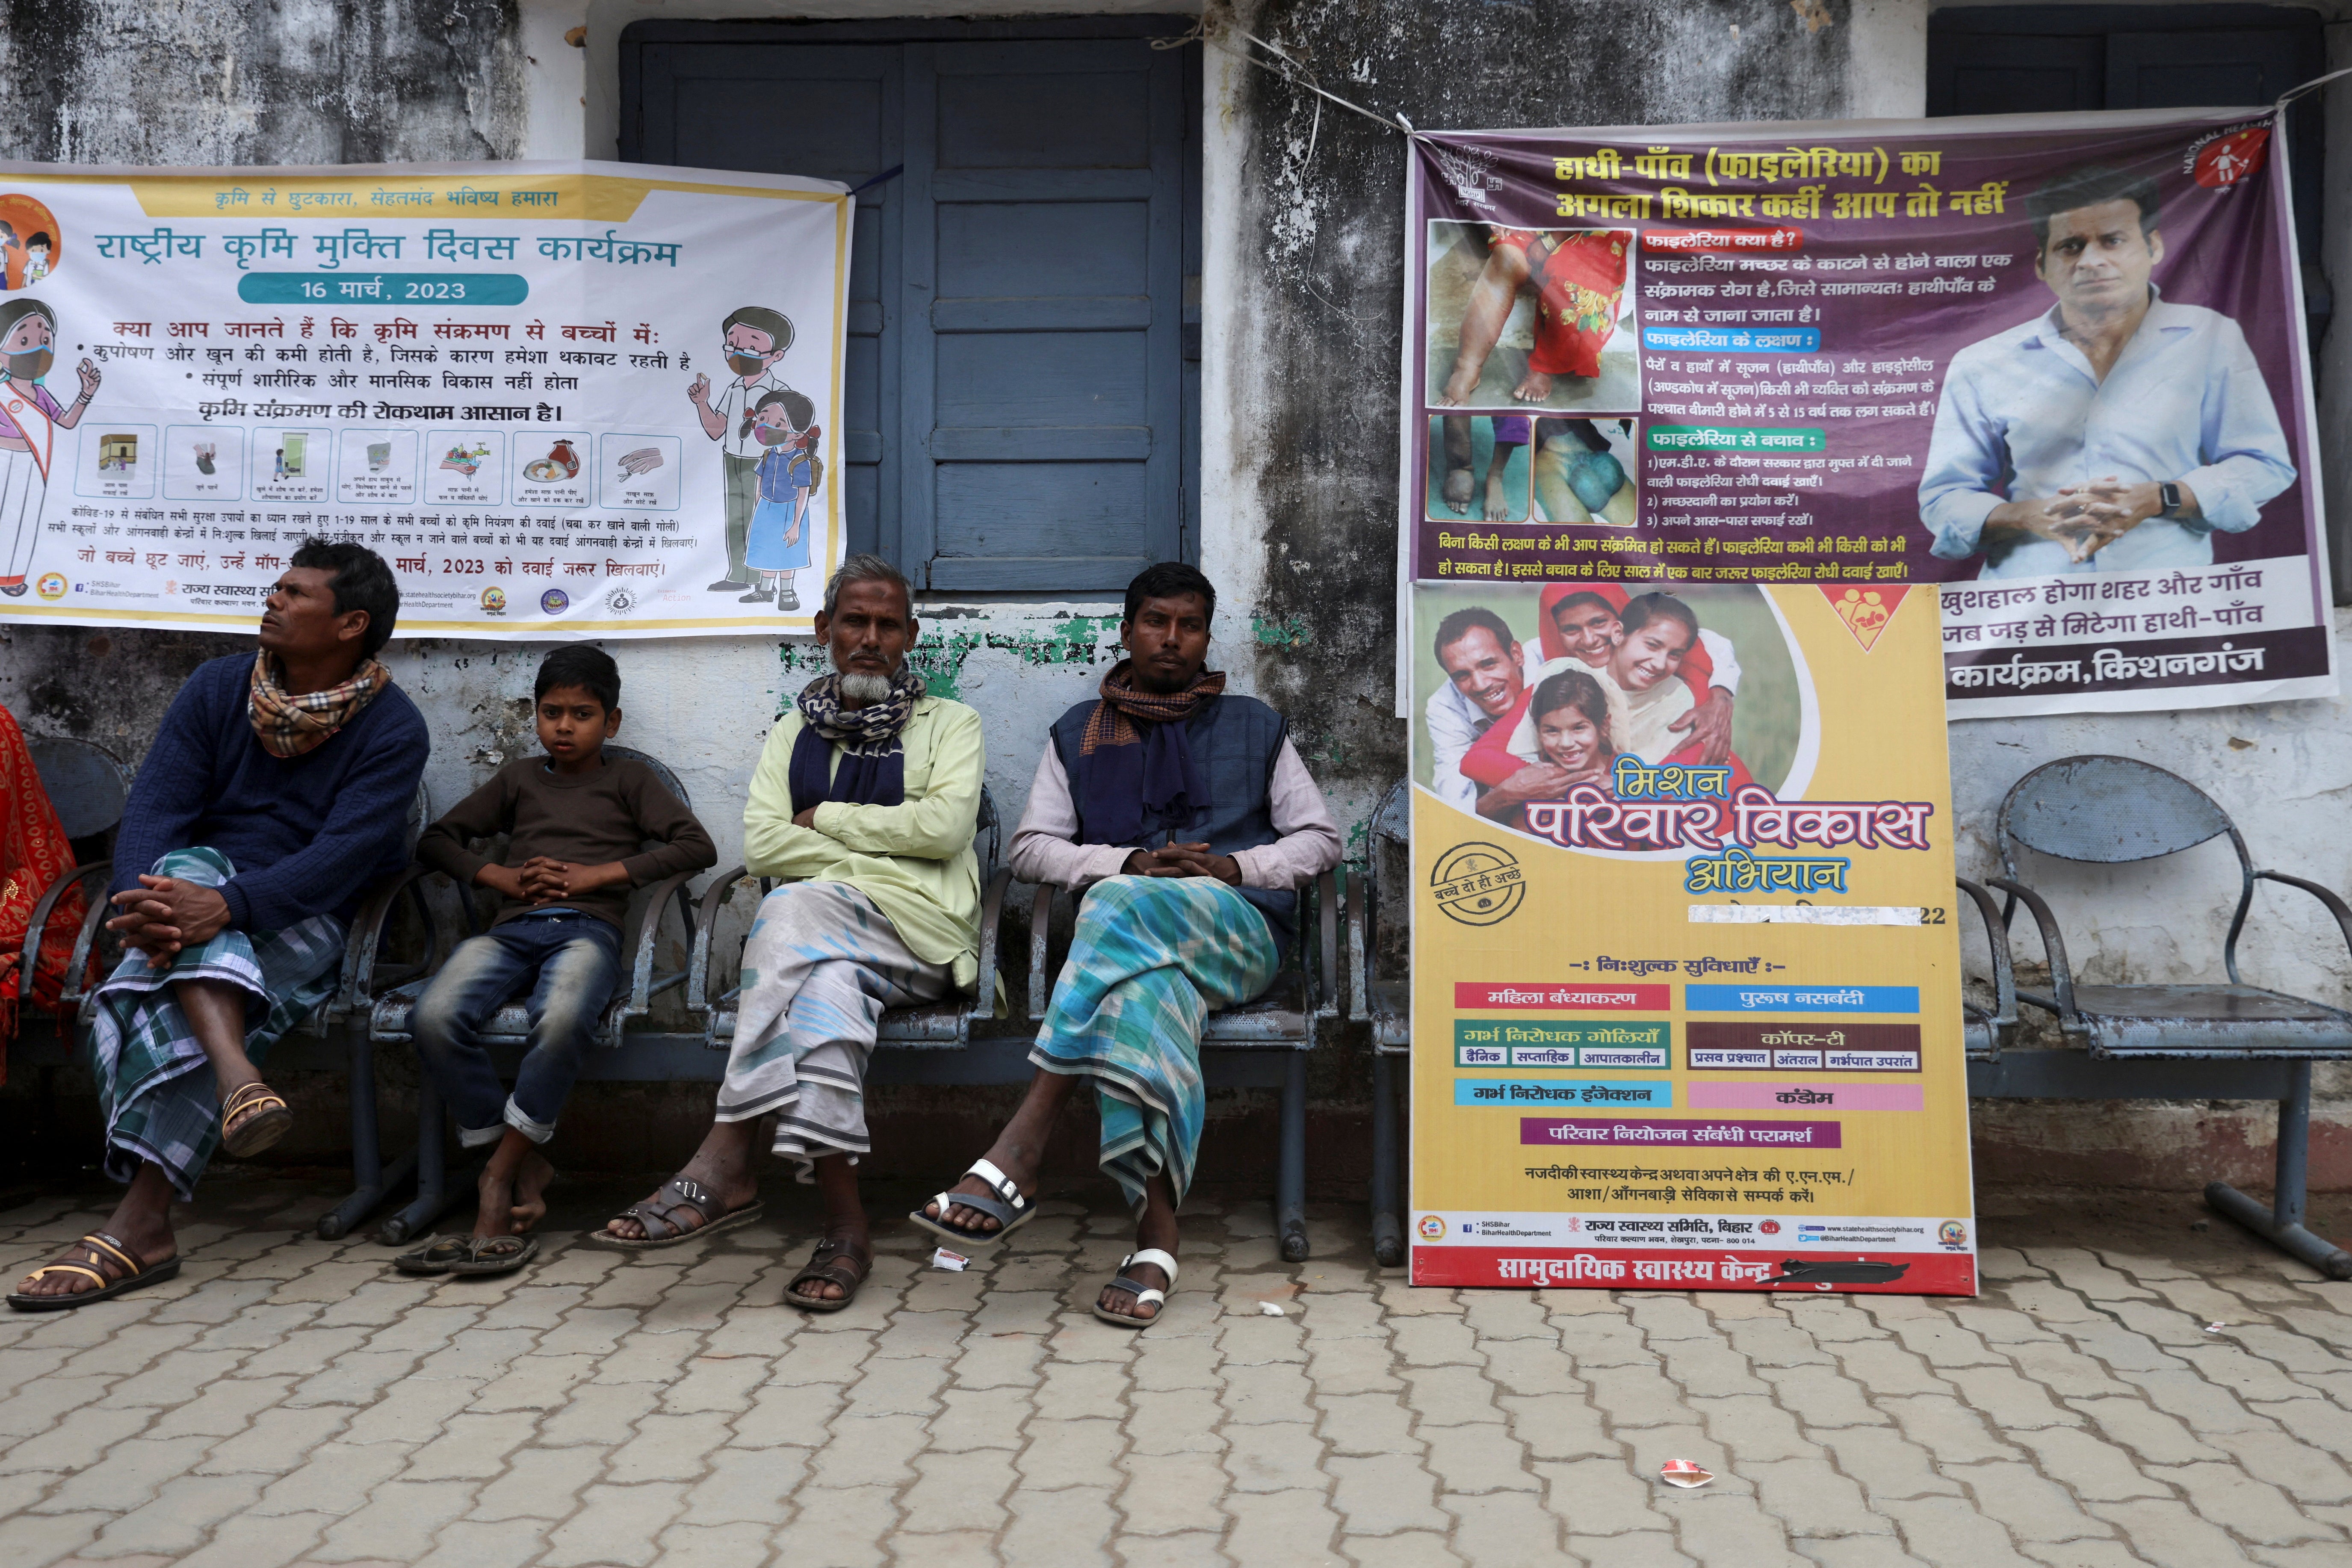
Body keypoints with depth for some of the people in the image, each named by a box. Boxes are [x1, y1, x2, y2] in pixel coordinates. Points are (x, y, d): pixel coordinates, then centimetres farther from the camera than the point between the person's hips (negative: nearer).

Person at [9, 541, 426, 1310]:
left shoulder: (393, 728, -8)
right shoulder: (217, 687, 6)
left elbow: (344, 854, -21)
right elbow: (155, 807, -6)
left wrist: (228, 905, -38)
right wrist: (147, 901, -28)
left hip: (314, 924, -3)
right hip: (200, 892, 3)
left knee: (173, 1008, -32)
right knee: (187, 867, -33)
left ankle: (141, 1224, -34)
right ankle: (237, 1078, -54)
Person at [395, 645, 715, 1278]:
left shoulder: (628, 778, 20)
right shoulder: (518, 778, 29)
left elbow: (697, 847, 6)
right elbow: (437, 839, 27)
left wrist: (598, 874, -2)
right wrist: (500, 876, 7)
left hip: (589, 928, -3)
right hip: (512, 928, 3)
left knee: (560, 1021, -38)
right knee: (434, 1017, -29)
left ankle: (498, 1178, -22)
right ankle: (528, 1167, -16)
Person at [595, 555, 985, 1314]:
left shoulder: (949, 724, 16)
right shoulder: (794, 733, 24)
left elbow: (944, 826, -6)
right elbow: (762, 846, 6)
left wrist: (827, 818, 1)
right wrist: (883, 854, -5)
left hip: (920, 936, -3)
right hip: (825, 940, 3)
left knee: (793, 910, -35)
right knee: (828, 993, -36)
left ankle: (725, 1162, -38)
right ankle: (844, 1225, -37)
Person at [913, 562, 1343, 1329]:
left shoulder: (1256, 726, 22)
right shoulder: (1078, 733, 23)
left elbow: (1320, 839, 17)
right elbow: (1031, 847, 13)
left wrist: (1237, 867, -4)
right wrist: (1130, 860, -6)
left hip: (1239, 931, -1)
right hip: (1122, 938, 2)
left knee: (1123, 905, -37)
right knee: (1148, 987, -40)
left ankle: (1017, 1153, -46)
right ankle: (1156, 1236, -50)